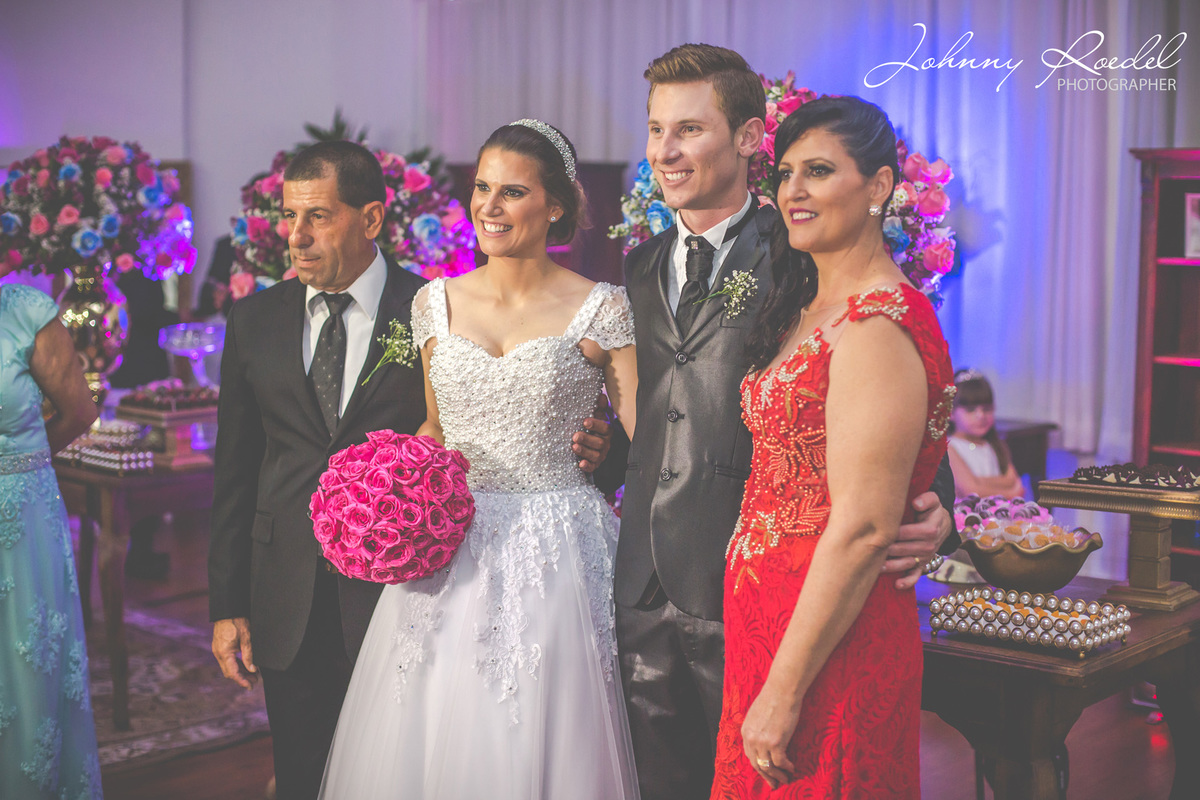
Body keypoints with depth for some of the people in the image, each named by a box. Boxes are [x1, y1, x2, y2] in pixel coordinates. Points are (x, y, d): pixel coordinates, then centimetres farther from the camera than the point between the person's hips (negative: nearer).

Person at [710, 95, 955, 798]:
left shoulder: (877, 328, -19)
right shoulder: (808, 309, 11)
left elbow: (863, 531, -23)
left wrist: (783, 693, -21)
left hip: (831, 643, -9)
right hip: (764, 617, 9)